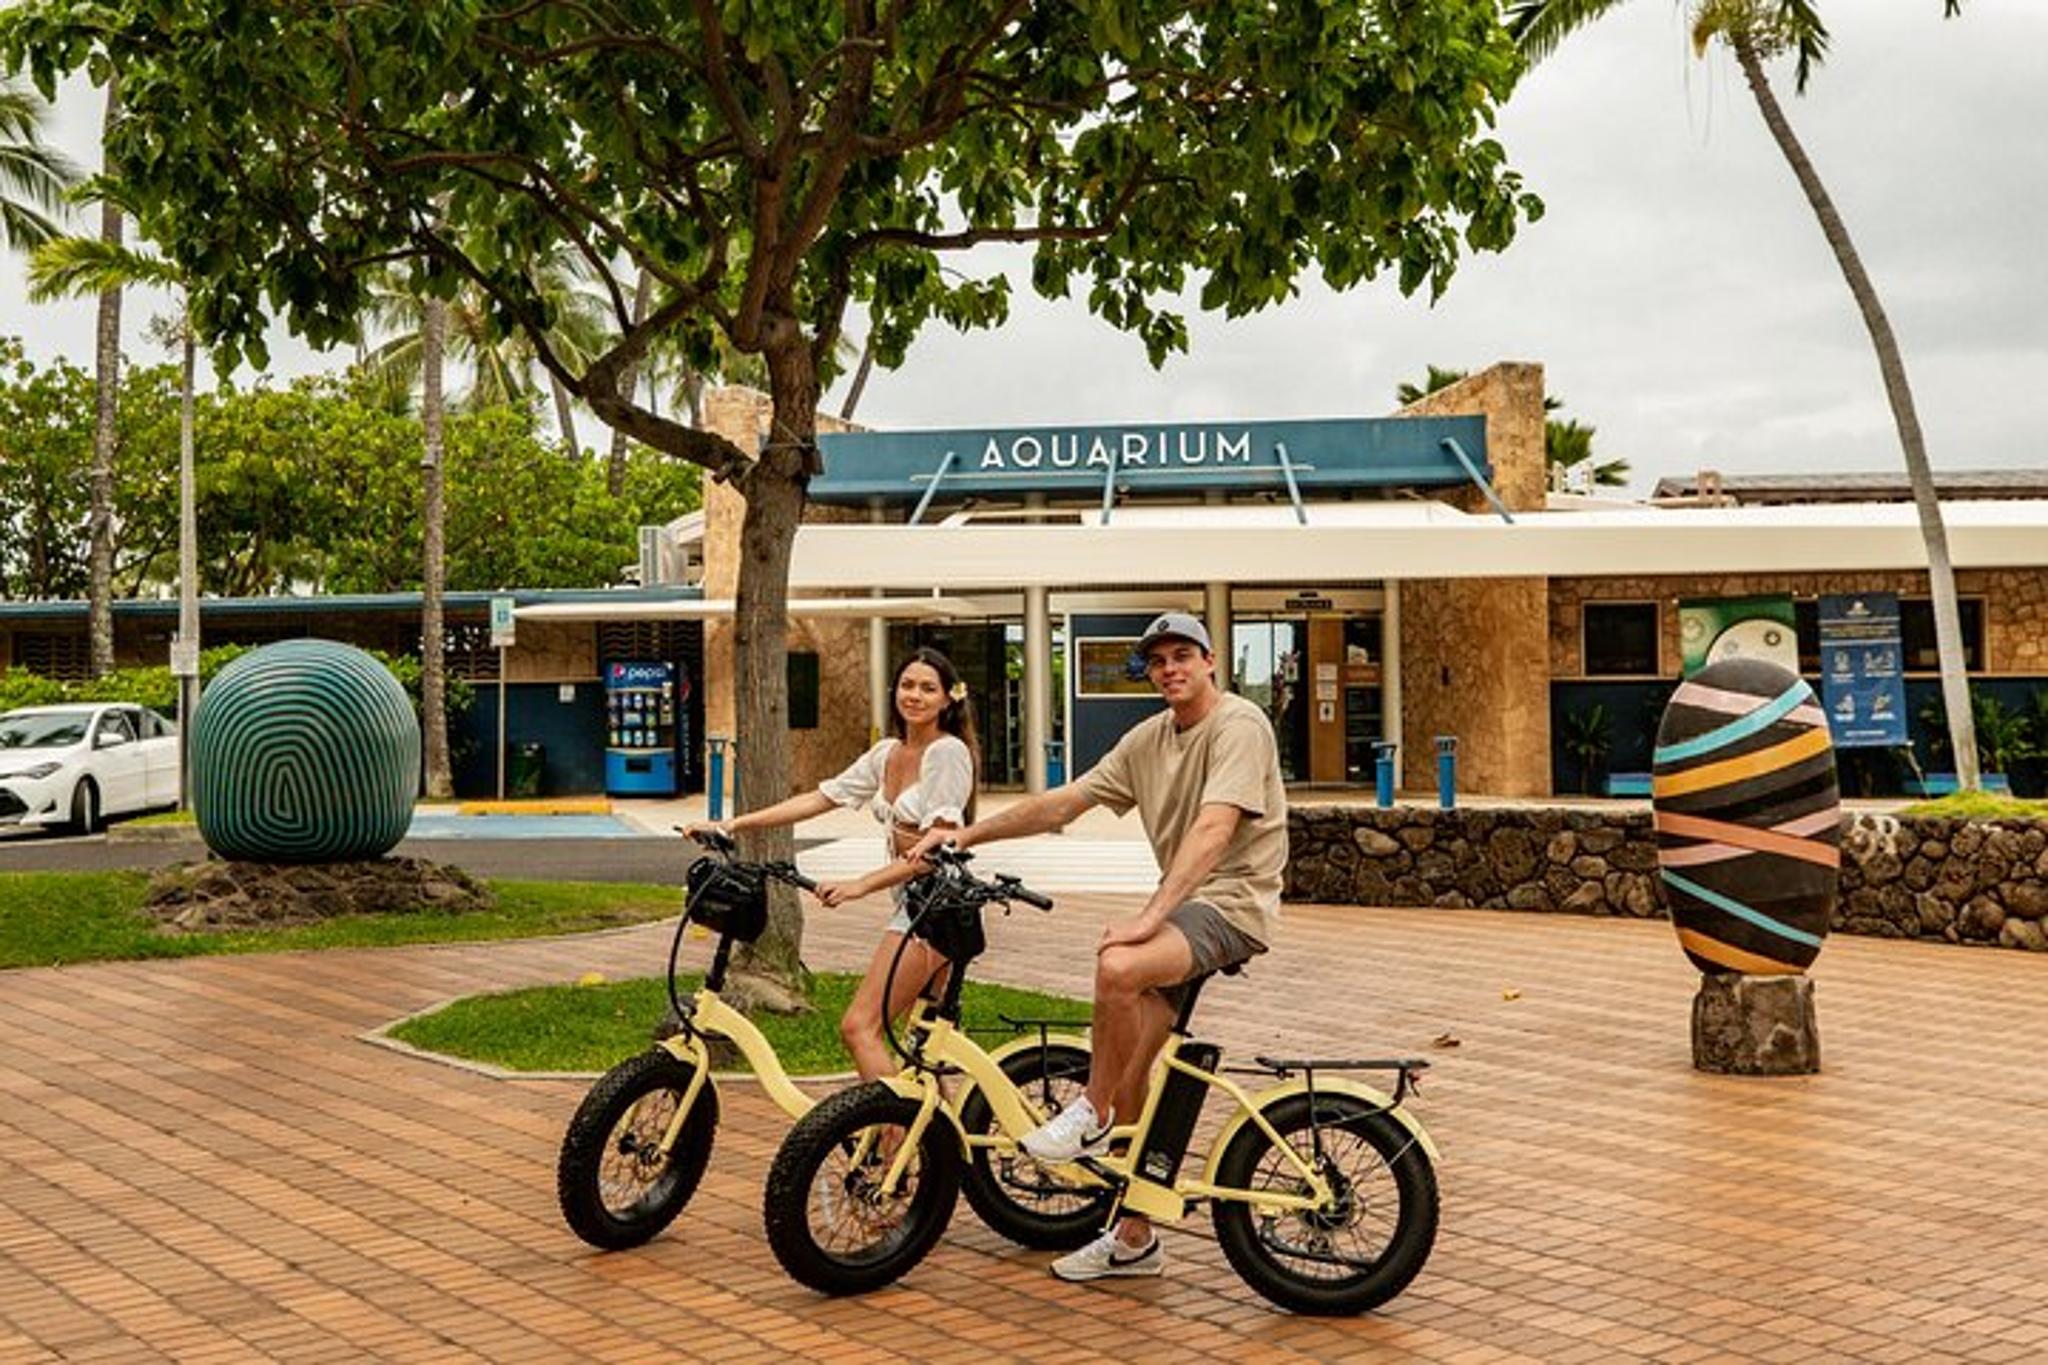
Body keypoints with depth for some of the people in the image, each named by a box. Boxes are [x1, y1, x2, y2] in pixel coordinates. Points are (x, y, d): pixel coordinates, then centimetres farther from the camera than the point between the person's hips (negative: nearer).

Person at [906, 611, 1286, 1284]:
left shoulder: (1239, 725, -12)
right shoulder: (1149, 739, 12)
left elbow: (1213, 829, -24)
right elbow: (1062, 803, 12)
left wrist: (1151, 915, -32)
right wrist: (967, 834, 5)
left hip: (1232, 903, -8)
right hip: (1181, 905, 8)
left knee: (1117, 966, -34)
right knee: (1129, 1074, 2)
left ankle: (1093, 1115, -10)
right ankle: (1134, 1239, 15)